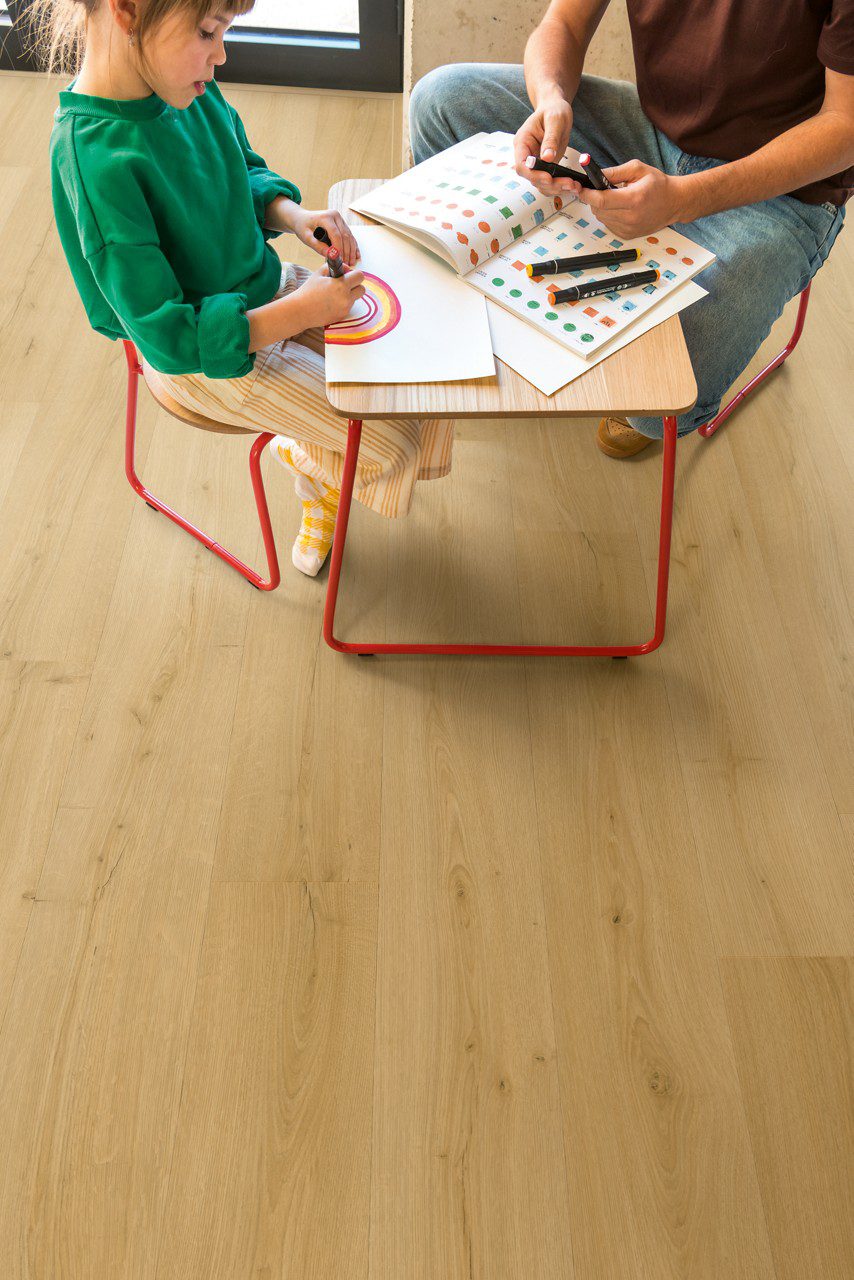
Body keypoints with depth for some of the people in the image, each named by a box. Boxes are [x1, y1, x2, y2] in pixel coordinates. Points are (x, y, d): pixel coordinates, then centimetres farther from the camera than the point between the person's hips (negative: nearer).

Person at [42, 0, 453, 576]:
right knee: (385, 440, -5)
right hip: (207, 355, -8)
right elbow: (170, 337, -30)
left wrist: (291, 214, -9)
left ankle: (319, 499, 28)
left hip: (264, 287, 8)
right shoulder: (97, 160, -32)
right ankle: (306, 459, 33)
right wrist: (300, 311, -29)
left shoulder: (190, 88, -8)